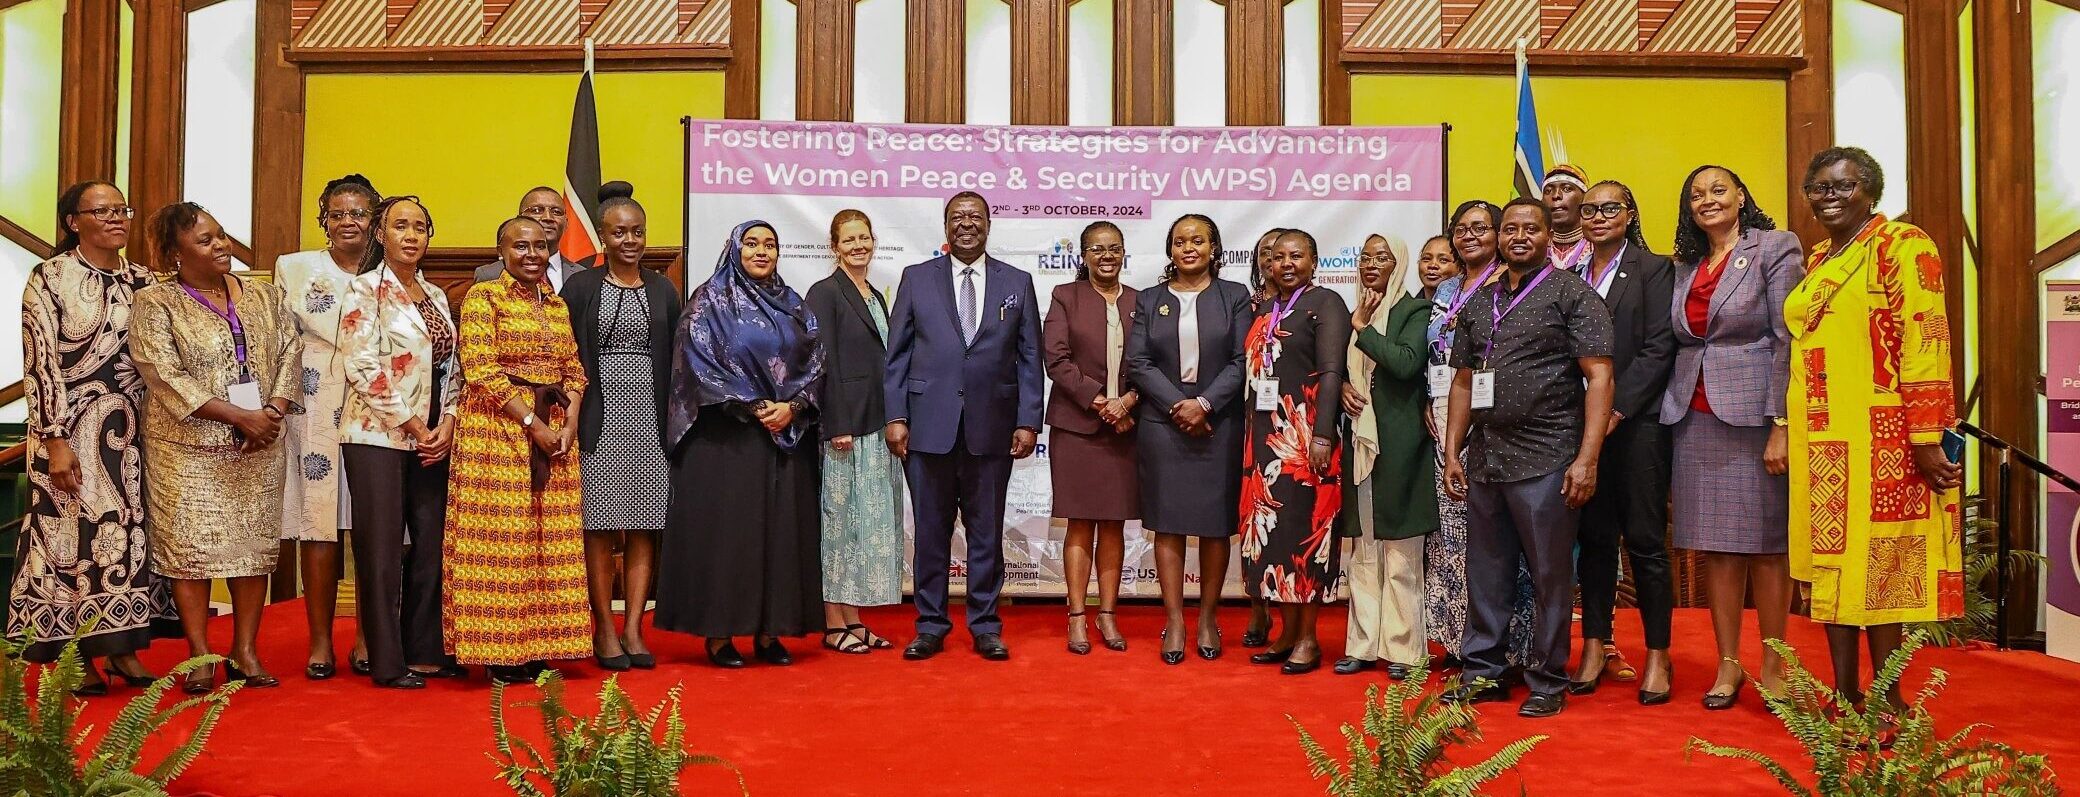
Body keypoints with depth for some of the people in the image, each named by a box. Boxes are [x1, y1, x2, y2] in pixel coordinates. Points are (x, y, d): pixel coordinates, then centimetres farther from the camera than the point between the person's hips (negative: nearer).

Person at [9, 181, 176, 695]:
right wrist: (55, 441, -15)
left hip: (133, 429, 4)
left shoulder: (142, 281, 9)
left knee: (131, 532, 5)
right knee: (72, 532, -1)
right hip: (73, 428, -4)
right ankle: (80, 658, 8)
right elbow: (40, 363, -9)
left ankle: (124, 648, 15)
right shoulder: (49, 278, -4)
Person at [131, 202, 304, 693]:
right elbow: (165, 376, -13)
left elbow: (290, 354, 6)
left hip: (258, 449, 4)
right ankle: (200, 657, 7)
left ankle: (245, 652, 13)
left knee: (255, 546, 4)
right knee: (192, 549, -1)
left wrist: (274, 413, -11)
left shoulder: (264, 297, 10)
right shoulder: (155, 305, -3)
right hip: (188, 449, -4)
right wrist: (239, 416, -19)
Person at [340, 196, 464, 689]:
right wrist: (412, 424, -12)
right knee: (382, 550, -1)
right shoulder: (366, 289, -3)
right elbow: (362, 367, -12)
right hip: (379, 436, -6)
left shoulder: (436, 296, 15)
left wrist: (447, 422, -3)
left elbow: (452, 367, 13)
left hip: (432, 440, 6)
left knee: (429, 546, 7)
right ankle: (387, 662, 6)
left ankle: (425, 652, 17)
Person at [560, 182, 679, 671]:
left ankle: (633, 630, 8)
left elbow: (673, 361, 13)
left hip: (650, 420, 3)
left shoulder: (663, 290, 12)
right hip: (599, 421, -2)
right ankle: (605, 631, 7)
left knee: (643, 529, 2)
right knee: (600, 528, -1)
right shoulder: (580, 287, 4)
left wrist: (673, 423, 6)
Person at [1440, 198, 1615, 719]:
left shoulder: (1572, 294, -2)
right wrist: (1452, 453, 11)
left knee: (1550, 574, 2)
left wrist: (1587, 459, -15)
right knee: (1485, 572, 12)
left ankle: (1548, 681, 14)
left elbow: (1599, 377, -8)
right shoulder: (1478, 302, 15)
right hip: (1484, 458, 6)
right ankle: (1484, 672, 23)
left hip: (1546, 460, -5)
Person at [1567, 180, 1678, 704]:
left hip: (1636, 422, -4)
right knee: (1594, 538, 7)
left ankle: (1658, 655, 7)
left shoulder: (1654, 269, 1)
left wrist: (1616, 410, -14)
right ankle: (1595, 648, 14)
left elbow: (1658, 350, -8)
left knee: (1644, 540, -1)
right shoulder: (1572, 276, 13)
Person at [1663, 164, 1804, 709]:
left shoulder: (1774, 249, -1)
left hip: (1753, 415, -4)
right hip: (1695, 419, 5)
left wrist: (1781, 425, -15)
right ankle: (1728, 665, 14)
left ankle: (1773, 667, 12)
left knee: (1765, 543, 1)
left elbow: (1787, 340, -8)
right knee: (1715, 546, 6)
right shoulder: (1686, 267, 15)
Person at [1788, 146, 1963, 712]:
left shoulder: (1902, 245, -6)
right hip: (1819, 441, 7)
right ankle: (1844, 692, 16)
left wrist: (1926, 437, -19)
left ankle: (1887, 701, 8)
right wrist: (1791, 432, 17)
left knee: (1874, 561, -2)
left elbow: (1925, 342, -13)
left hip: (1877, 437, -7)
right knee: (1830, 559, 8)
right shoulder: (1817, 261, 16)